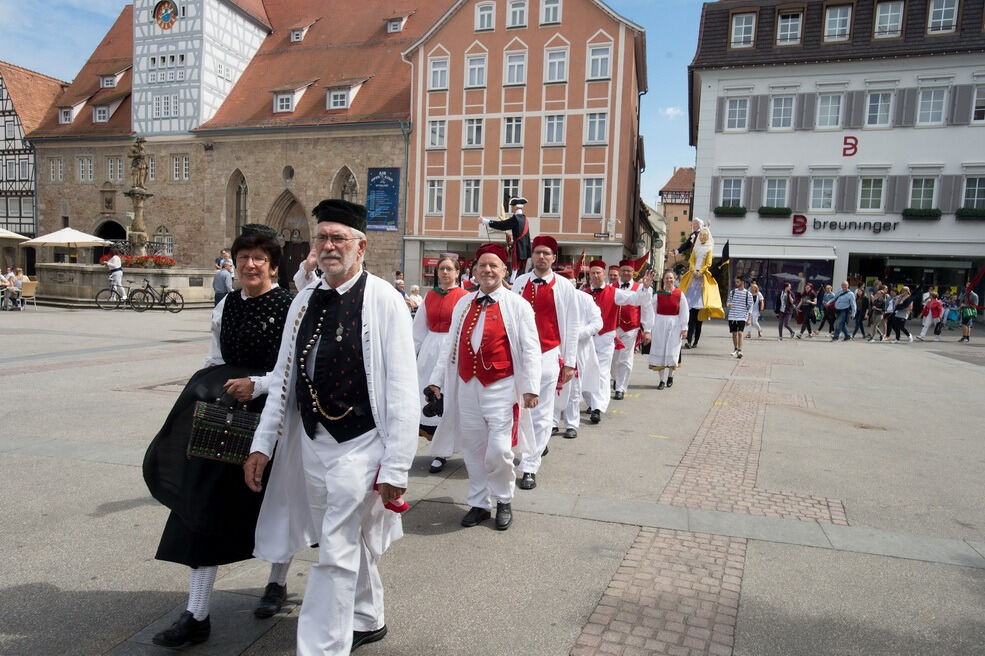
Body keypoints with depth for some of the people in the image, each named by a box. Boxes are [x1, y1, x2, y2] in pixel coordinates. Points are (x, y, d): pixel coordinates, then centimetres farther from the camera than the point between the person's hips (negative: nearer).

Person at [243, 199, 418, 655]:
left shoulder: (384, 300, -13)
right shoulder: (304, 301, 5)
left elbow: (402, 391, -15)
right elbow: (283, 379, 10)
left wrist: (396, 467, -16)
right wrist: (262, 444, 7)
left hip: (359, 446, -6)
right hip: (311, 444, 6)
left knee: (336, 554, -2)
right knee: (351, 545, 22)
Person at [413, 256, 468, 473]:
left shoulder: (464, 297, -5)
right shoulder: (429, 297, 9)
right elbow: (419, 330, 14)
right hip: (430, 351, 5)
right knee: (426, 398, 6)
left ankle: (441, 453, 11)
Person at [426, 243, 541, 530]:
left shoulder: (517, 305, -3)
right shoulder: (463, 304, 10)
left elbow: (530, 349, -6)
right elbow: (450, 344, 13)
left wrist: (530, 387, -12)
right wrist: (437, 378, 10)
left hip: (501, 388, -4)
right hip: (467, 387, 4)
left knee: (498, 450, -6)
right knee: (473, 448, 10)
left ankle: (504, 501, 20)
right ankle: (479, 504, 27)